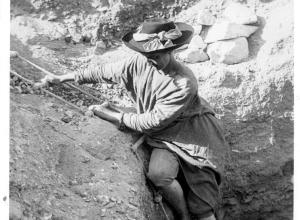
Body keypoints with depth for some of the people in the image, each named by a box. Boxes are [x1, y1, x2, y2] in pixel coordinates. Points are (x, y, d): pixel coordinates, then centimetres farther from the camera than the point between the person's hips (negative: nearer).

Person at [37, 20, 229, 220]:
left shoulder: (185, 84, -26)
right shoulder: (139, 63, -10)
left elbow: (154, 121, -21)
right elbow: (104, 72, 0)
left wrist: (115, 117, -15)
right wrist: (62, 78, 2)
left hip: (195, 137, -4)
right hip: (164, 136, 4)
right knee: (158, 173, -26)